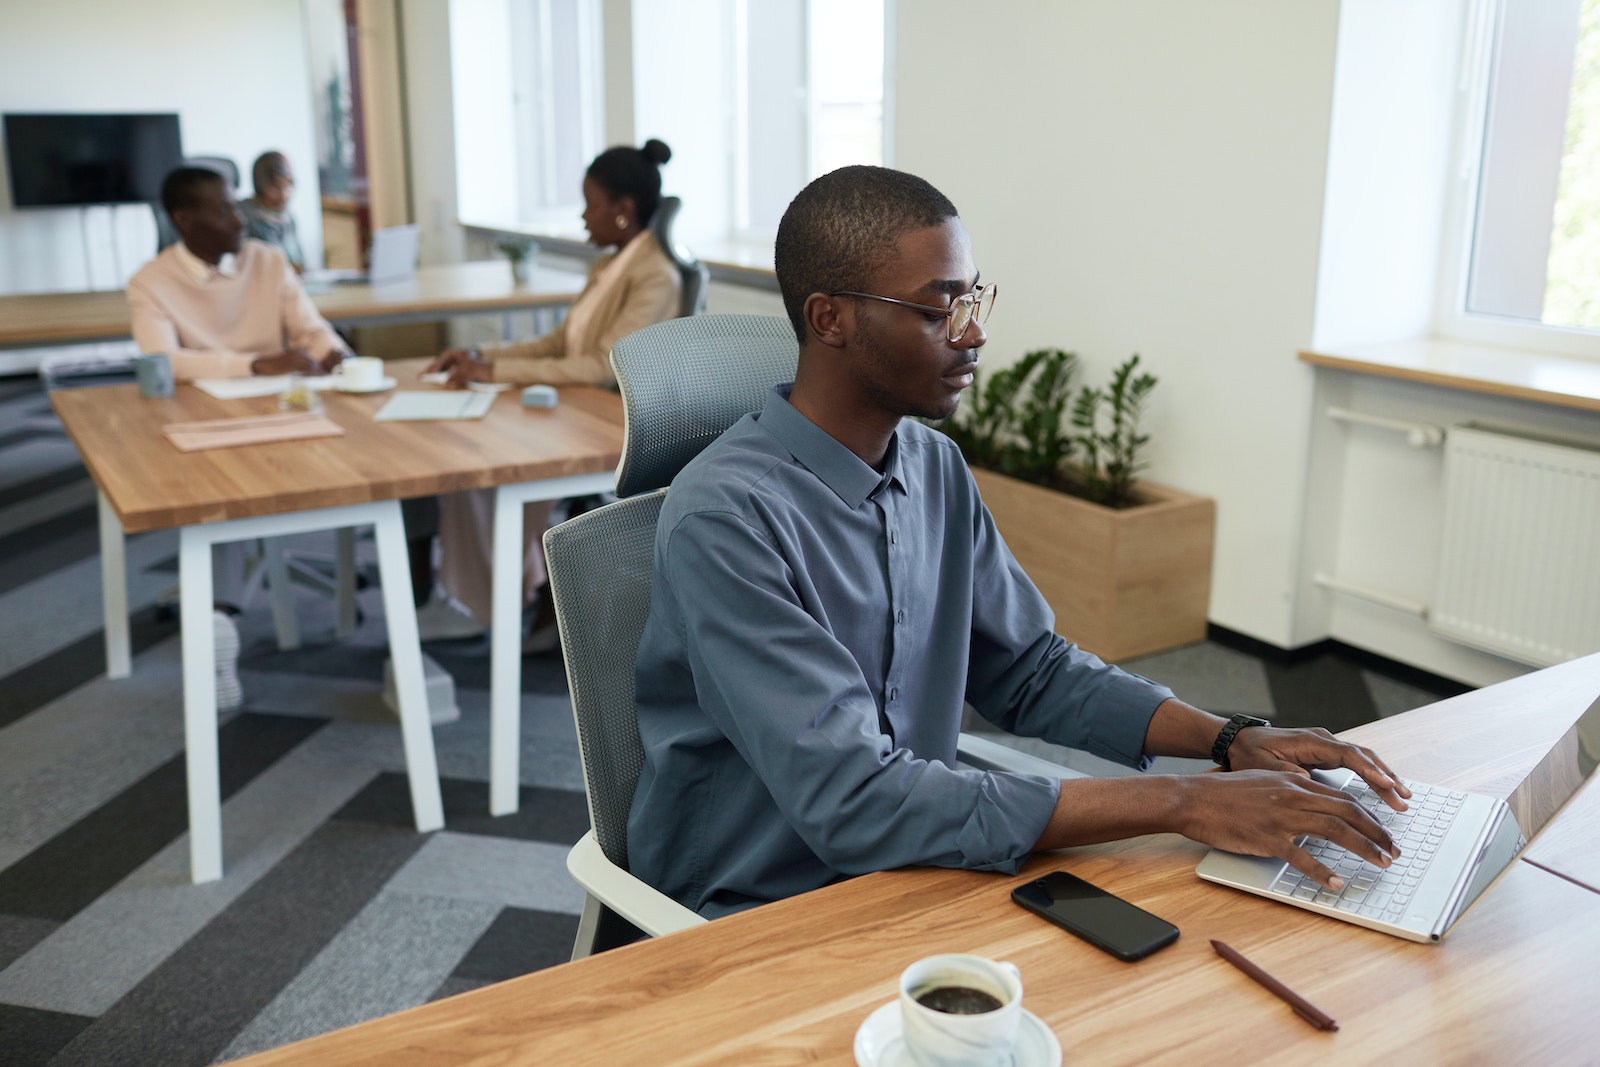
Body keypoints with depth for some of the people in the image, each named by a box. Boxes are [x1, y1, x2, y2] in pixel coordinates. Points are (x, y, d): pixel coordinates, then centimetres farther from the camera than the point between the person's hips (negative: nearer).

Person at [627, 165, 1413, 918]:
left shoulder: (937, 468, 3)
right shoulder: (725, 517, -23)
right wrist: (1179, 804, -28)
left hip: (906, 872, 7)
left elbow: (1032, 672, 12)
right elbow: (851, 802, -29)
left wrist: (1233, 741, -3)